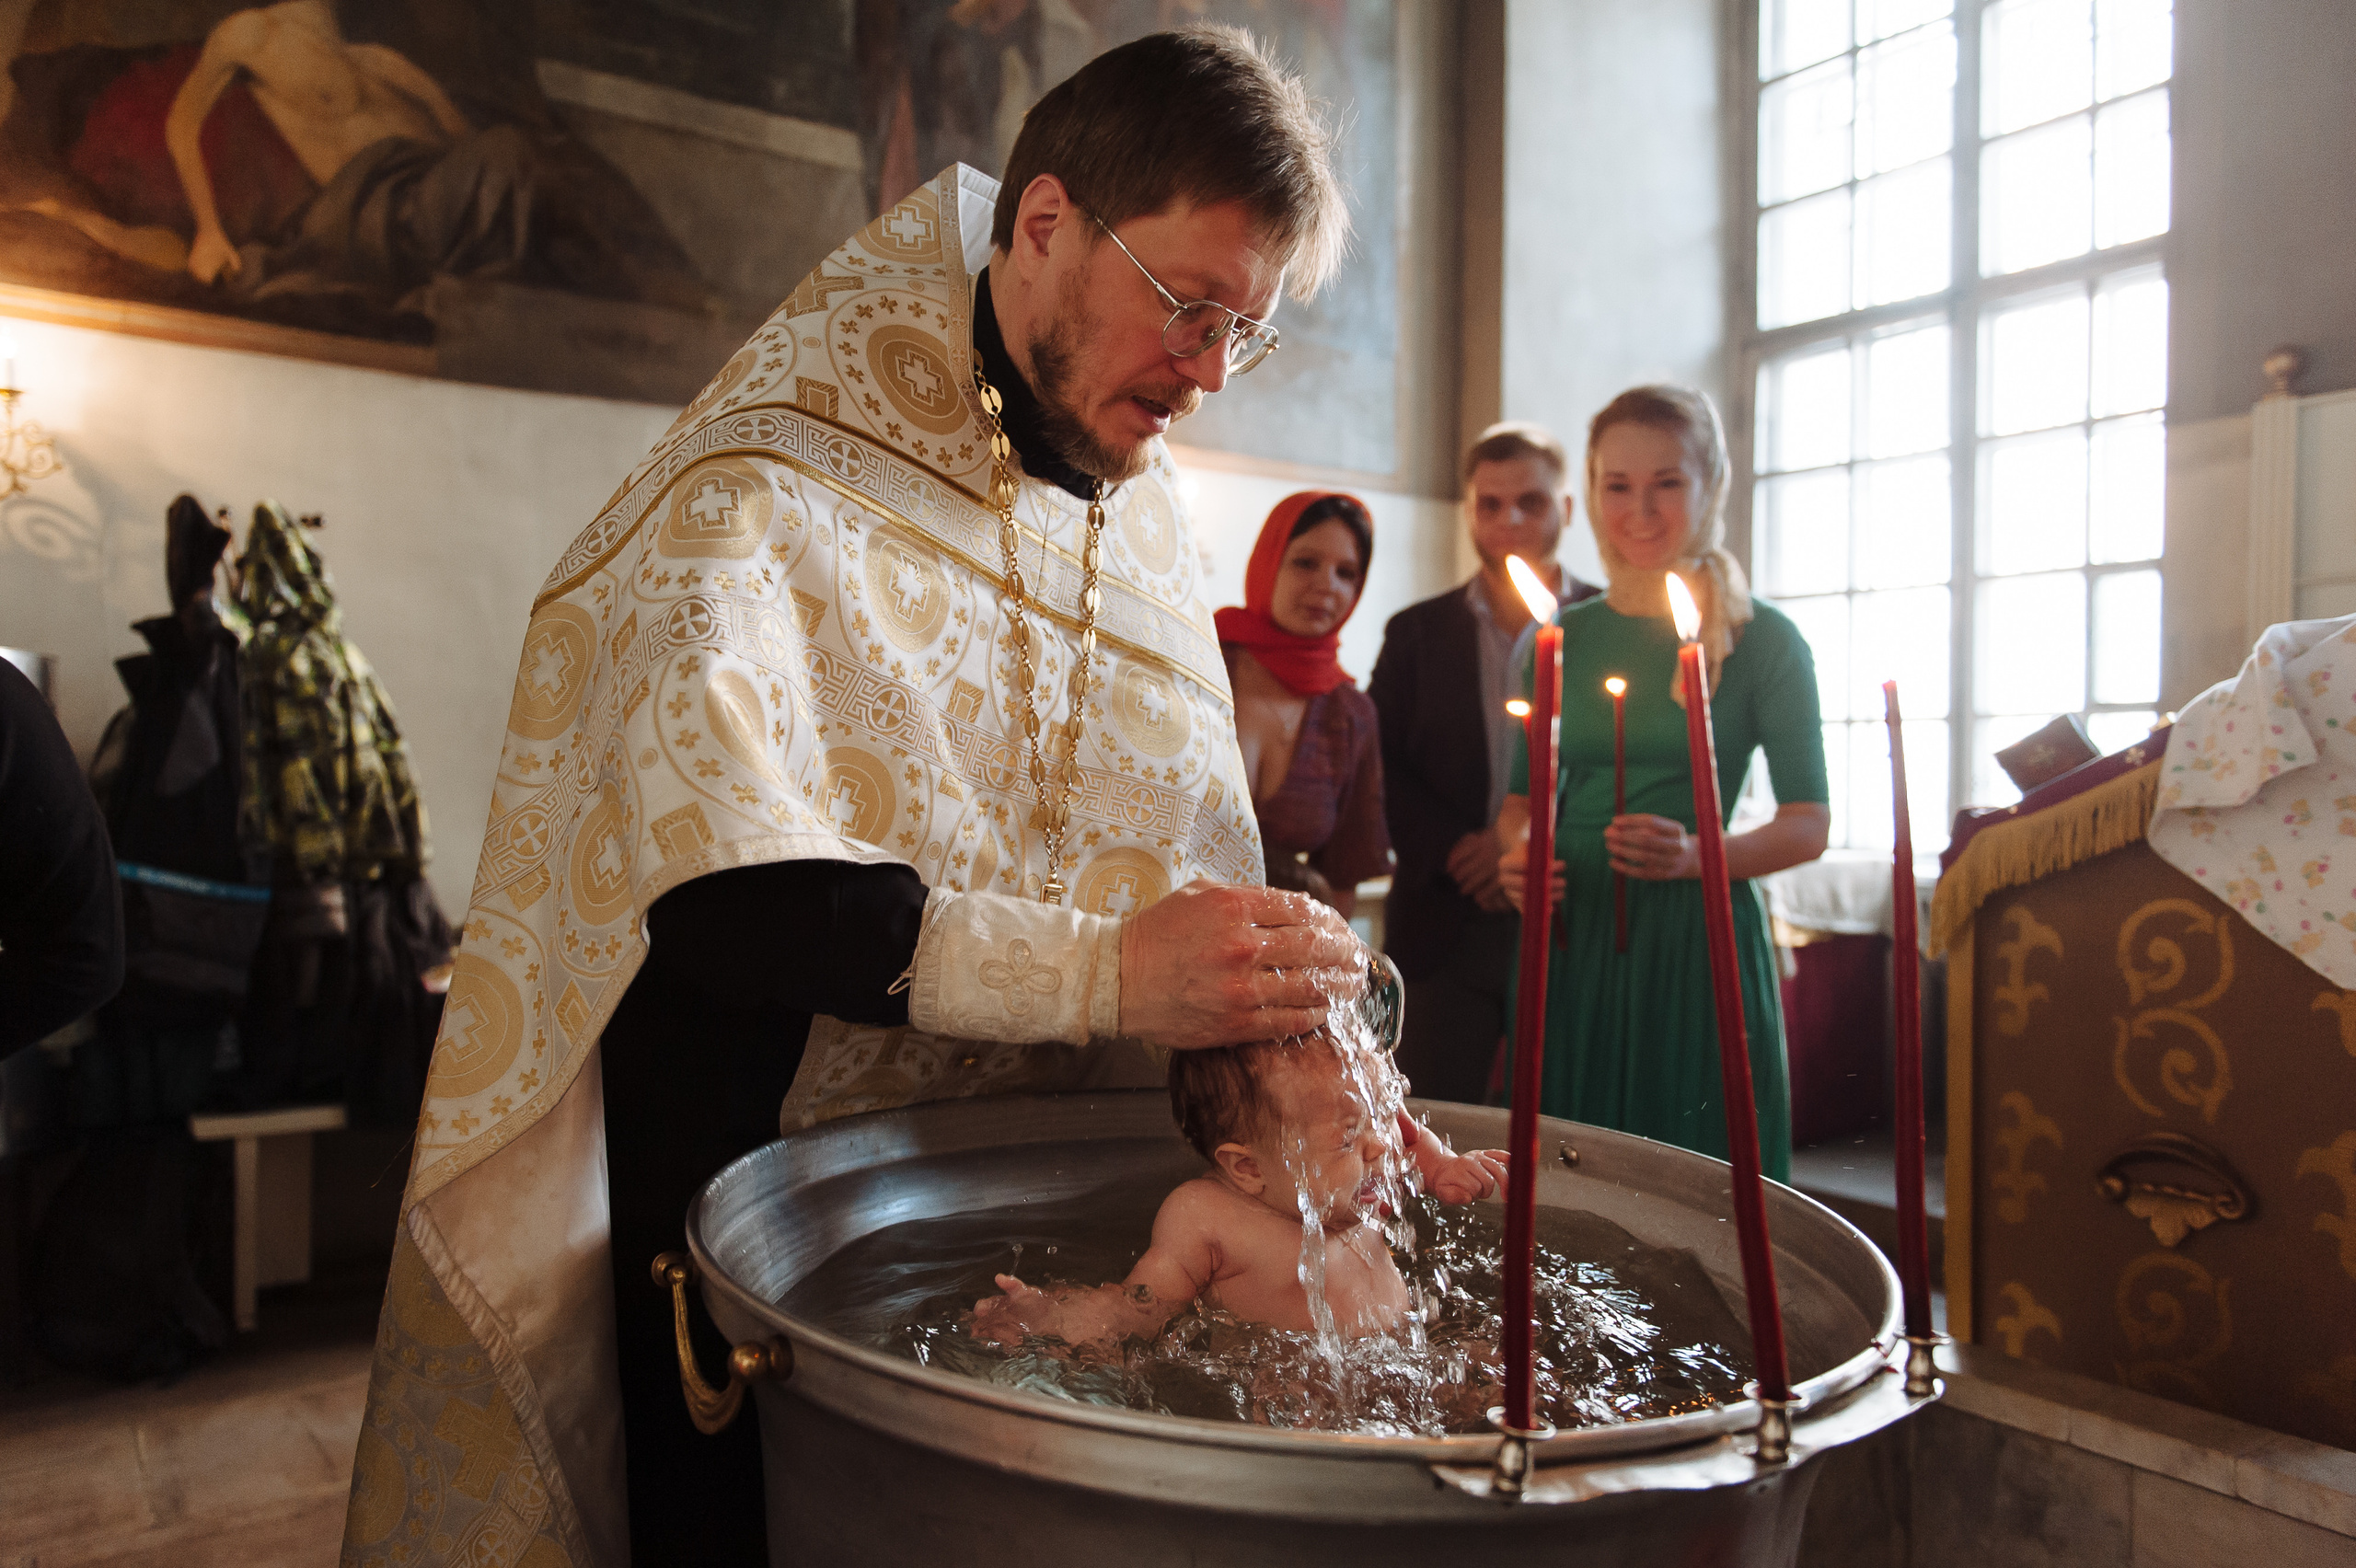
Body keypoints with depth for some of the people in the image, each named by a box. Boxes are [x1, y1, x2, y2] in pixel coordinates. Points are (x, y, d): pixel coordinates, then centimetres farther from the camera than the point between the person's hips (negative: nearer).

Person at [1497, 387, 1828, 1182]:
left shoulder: (1764, 639, -1)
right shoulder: (1555, 640, 8)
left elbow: (1809, 823, -2)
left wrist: (1694, 856, -19)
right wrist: (1518, 850, -7)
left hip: (1696, 943, -3)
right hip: (1568, 943, 3)